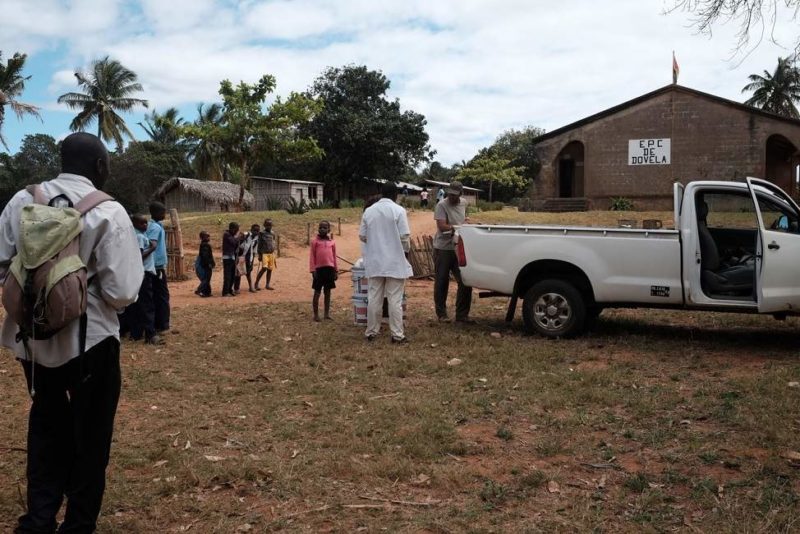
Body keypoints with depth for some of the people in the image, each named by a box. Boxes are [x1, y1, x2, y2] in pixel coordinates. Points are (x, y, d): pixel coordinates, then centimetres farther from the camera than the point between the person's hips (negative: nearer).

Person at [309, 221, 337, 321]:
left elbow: (334, 256, 11)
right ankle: (316, 314, 9)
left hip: (329, 269, 3)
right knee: (317, 292, 3)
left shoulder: (332, 242, 8)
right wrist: (313, 270, -8)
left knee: (328, 292, 9)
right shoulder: (315, 241, 1)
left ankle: (327, 313, 16)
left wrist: (336, 270, 8)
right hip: (319, 269, -3)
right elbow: (312, 256, -1)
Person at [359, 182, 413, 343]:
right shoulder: (398, 210, -8)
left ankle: (371, 331, 16)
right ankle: (397, 334, 3)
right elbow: (404, 236, -11)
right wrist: (405, 250, 8)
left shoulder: (369, 211, 4)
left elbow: (362, 236, 7)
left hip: (374, 262, 4)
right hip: (395, 262, -4)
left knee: (374, 298, 9)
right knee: (395, 299, 0)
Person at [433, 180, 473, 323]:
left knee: (465, 282, 1)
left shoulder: (464, 203, 8)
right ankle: (441, 314, 16)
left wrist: (466, 220, 9)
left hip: (459, 248, 5)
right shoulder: (441, 205, -11)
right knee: (441, 282, 4)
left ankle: (462, 314, 12)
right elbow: (442, 226, -21)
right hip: (443, 248, -5)